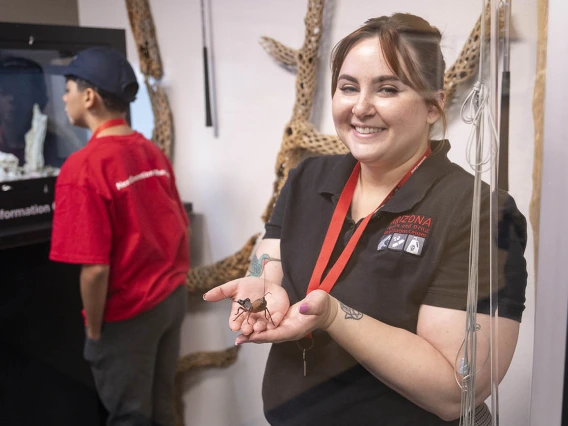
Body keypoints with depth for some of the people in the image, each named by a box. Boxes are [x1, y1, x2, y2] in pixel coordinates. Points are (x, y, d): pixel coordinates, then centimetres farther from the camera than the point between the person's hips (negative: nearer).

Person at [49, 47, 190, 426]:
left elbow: (96, 268, -24)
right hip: (174, 297, 7)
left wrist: (94, 330, -8)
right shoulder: (154, 152, 0)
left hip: (127, 314, -6)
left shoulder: (84, 166, -21)